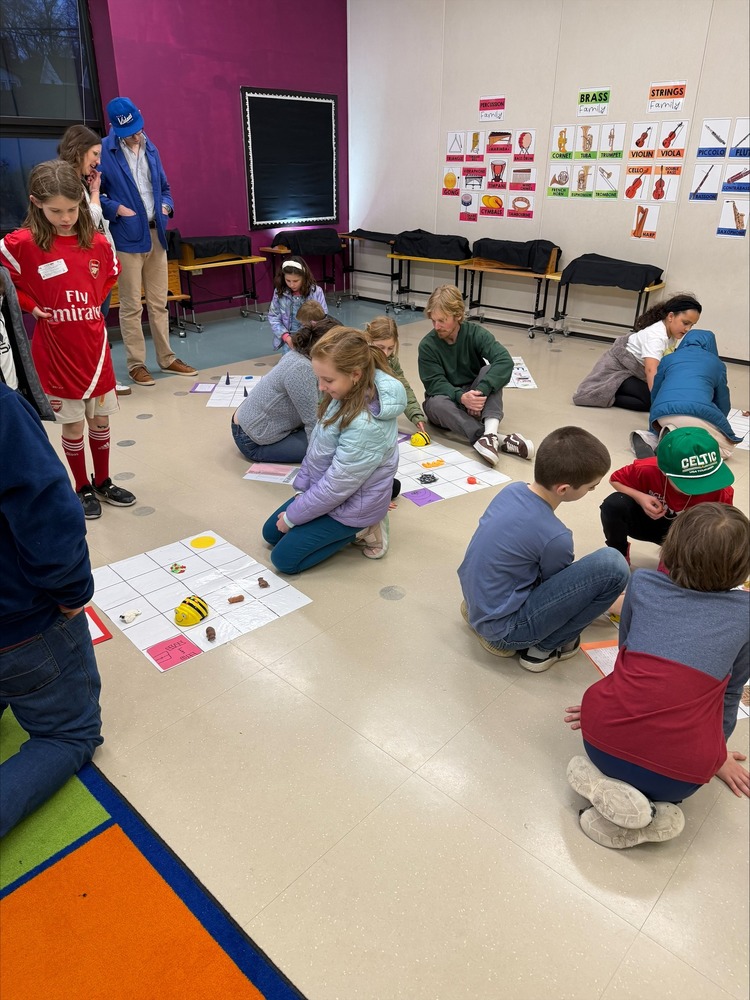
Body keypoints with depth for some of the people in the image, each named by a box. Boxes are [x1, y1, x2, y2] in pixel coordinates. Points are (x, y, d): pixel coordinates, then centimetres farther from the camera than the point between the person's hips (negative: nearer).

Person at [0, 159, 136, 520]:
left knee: (100, 419, 13)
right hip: (56, 351, -3)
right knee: (73, 424, 7)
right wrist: (32, 306, -8)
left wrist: (93, 303, 6)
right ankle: (83, 488, 24)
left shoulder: (96, 243, -1)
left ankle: (103, 483, 31)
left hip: (94, 345, 3)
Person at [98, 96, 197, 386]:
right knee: (131, 305, -1)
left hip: (156, 234, 6)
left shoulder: (150, 148, 11)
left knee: (159, 302, 12)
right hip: (127, 237, -6)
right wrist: (116, 209, -18)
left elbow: (164, 186, 22)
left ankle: (167, 358, 20)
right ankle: (136, 364, 7)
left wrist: (167, 206, 3)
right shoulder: (104, 151, -7)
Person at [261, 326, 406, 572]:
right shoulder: (349, 393, -11)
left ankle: (359, 530, 5)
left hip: (351, 504, -9)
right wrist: (302, 489, 4)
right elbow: (316, 445, 4)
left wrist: (292, 516, -14)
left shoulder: (366, 425, -37)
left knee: (284, 558, -4)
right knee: (271, 533, 18)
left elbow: (335, 487, -28)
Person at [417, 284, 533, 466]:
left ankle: (490, 432, -44)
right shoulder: (427, 345, -11)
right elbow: (435, 383, -18)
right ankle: (499, 440, -45)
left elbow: (505, 361, -27)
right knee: (437, 403, -36)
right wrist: (461, 397, -39)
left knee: (490, 370, -26)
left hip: (475, 401, 1)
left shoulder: (475, 333, -11)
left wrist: (481, 390, -42)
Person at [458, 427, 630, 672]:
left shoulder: (513, 490, -2)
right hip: (502, 628, -8)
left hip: (478, 601, 8)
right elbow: (564, 587, -2)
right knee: (613, 565, -17)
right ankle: (544, 648, 1)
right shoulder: (554, 537, -24)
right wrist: (613, 603, 18)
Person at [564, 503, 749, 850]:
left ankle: (603, 781, 3)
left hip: (606, 742, 0)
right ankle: (651, 811, 2)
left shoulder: (642, 583, 4)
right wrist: (718, 753, 32)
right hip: (683, 777, 1)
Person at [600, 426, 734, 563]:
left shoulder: (721, 492, -30)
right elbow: (615, 480, -12)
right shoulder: (648, 470, -33)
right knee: (614, 504, -32)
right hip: (650, 520, 0)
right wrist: (639, 497, -31)